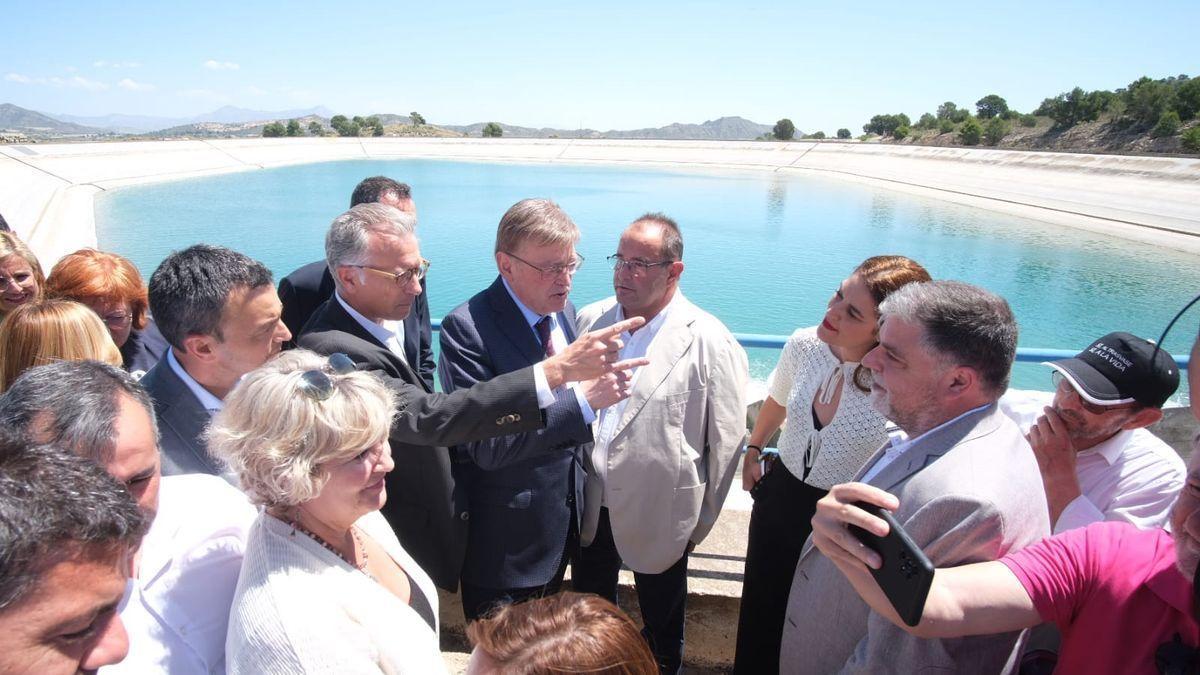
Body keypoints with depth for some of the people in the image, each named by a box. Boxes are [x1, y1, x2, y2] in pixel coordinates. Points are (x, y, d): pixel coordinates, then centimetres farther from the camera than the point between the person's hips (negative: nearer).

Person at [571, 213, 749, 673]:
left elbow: (727, 441, -9)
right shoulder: (591, 320, -3)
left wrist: (699, 522, -2)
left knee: (661, 632, 20)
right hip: (591, 508, 4)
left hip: (659, 515, -4)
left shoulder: (710, 342, -16)